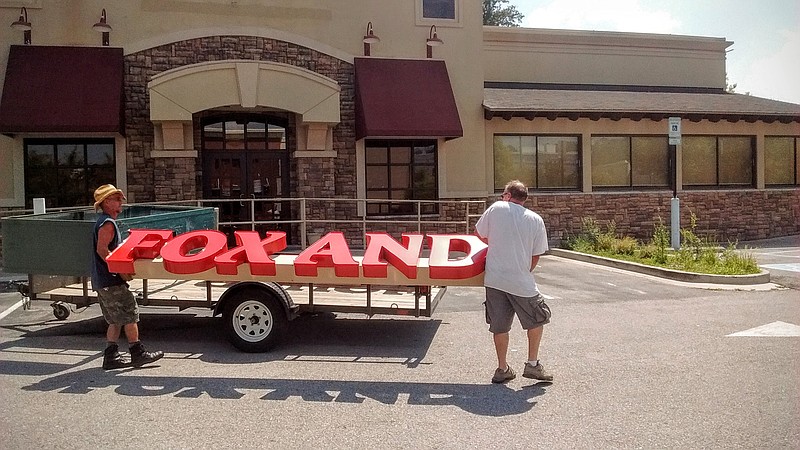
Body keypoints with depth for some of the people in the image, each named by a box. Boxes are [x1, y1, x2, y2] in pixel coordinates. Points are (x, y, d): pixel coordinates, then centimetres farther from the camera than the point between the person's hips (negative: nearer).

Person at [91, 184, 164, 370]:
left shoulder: (103, 222, 19)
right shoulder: (108, 223, -13)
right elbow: (102, 250, -23)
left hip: (102, 281, 10)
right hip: (111, 280, -10)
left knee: (116, 320, 13)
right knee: (130, 315, -4)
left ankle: (111, 356, 15)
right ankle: (137, 353, 1)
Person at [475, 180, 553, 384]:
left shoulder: (496, 208, 2)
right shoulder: (536, 220, 2)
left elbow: (480, 233, 14)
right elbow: (536, 256, 4)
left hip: (494, 279, 1)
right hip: (521, 282, -1)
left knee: (499, 326, 12)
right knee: (537, 320, 19)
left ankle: (502, 369, 21)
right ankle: (532, 364, 19)